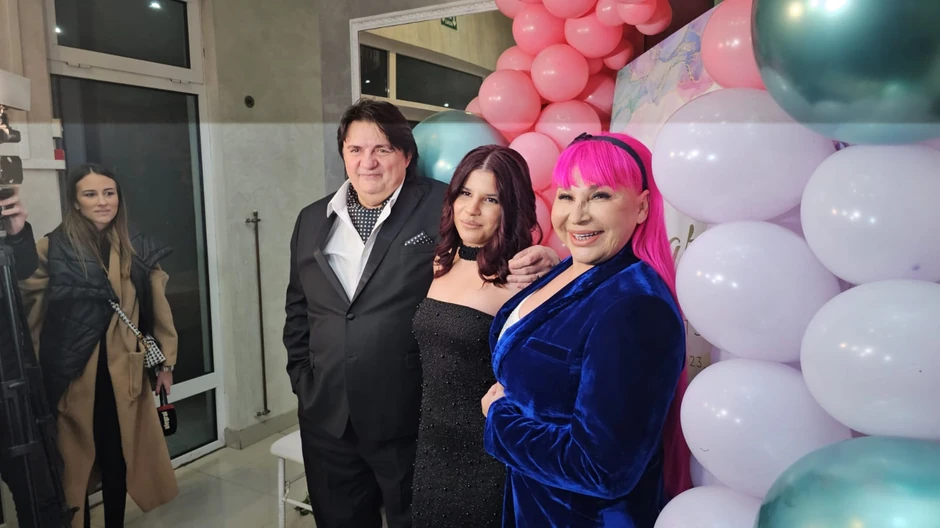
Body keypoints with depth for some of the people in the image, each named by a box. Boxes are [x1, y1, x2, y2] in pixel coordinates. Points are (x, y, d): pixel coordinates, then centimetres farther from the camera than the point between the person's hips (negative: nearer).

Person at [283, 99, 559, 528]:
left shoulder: (441, 207, -8)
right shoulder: (312, 221, 8)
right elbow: (297, 312, 16)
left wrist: (534, 262, -30)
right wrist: (302, 381, 11)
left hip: (409, 422, -4)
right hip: (326, 420, 5)